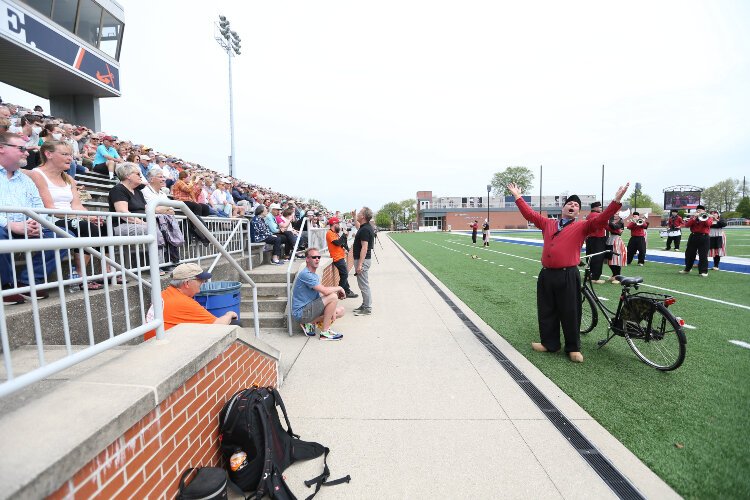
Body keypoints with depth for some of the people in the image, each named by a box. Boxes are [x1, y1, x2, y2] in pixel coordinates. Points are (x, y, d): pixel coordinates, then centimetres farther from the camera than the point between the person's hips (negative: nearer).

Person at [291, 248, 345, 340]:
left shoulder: (315, 275, 13)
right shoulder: (305, 274, -18)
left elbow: (319, 297, 11)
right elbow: (325, 291, -27)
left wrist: (331, 310, -4)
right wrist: (339, 288, -9)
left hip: (308, 309, 9)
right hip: (300, 313, -9)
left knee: (340, 311, 8)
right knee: (333, 296, -21)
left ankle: (310, 323, 8)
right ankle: (324, 333, -12)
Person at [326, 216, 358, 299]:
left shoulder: (334, 233, 17)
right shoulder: (330, 233, -13)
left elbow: (340, 243, 17)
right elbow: (337, 243, -23)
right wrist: (344, 235, -14)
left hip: (341, 257, 10)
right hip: (338, 258, -10)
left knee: (344, 274, 14)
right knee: (344, 274, -7)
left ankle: (347, 291, 21)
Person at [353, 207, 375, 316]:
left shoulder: (365, 230, -21)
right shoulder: (365, 227, 10)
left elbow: (364, 248, -25)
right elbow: (358, 227, 37)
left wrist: (360, 264, -25)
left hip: (362, 260, -10)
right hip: (362, 259, 10)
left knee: (364, 285, -2)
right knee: (363, 284, 17)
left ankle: (367, 308, 6)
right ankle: (365, 305, 27)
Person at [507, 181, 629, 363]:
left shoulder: (582, 226, 6)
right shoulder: (548, 223, 15)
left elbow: (600, 220, -8)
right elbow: (529, 214, 19)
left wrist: (616, 201, -18)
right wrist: (518, 197, 19)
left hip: (568, 276, -3)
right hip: (546, 274, 4)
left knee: (570, 313, 4)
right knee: (546, 311, 12)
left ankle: (573, 348, 20)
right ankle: (549, 343, 27)